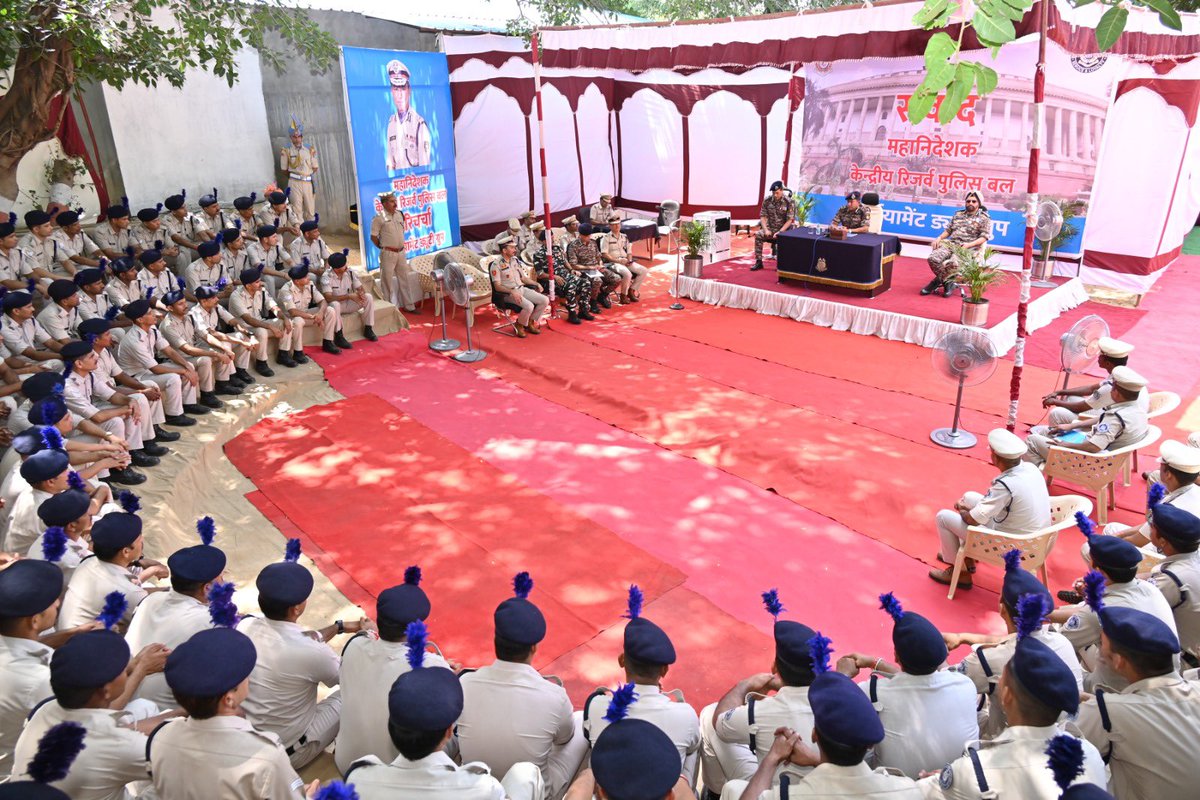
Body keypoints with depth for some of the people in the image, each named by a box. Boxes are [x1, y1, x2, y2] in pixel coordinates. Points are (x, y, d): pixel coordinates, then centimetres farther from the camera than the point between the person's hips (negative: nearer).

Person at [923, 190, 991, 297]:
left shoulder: (984, 219, 8)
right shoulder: (958, 215, 23)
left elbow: (984, 237, -1)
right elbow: (948, 230, 23)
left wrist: (969, 245, -17)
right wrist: (939, 238, 2)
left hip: (968, 248, -5)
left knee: (953, 263, -38)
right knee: (933, 258, -26)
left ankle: (938, 281, -11)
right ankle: (948, 282, -8)